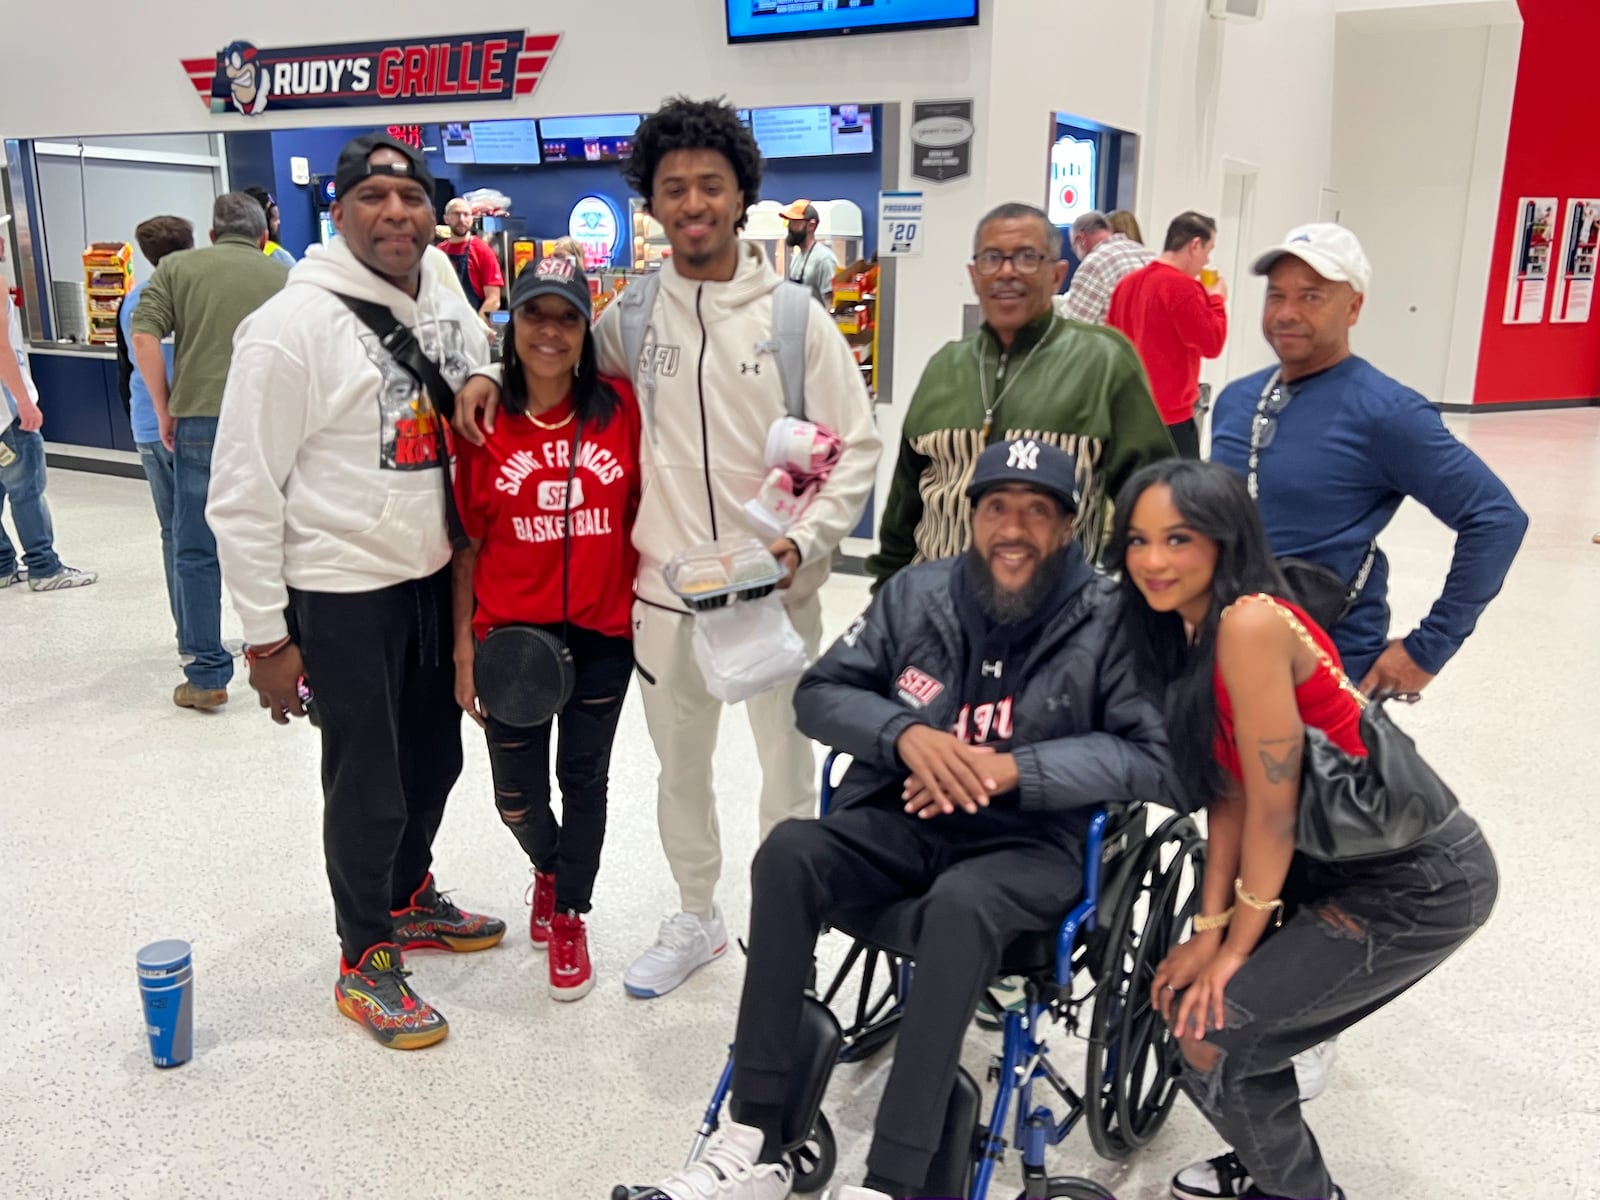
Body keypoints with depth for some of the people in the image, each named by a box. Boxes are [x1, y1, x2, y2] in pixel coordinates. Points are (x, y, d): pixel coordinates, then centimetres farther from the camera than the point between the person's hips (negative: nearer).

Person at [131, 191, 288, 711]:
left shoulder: (178, 267, 8)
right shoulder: (284, 277, 10)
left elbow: (143, 336, -3)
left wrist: (164, 411, 4)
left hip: (200, 421, -1)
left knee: (197, 552, 8)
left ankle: (206, 677, 12)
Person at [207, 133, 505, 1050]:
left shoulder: (453, 312, 5)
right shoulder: (294, 323, -15)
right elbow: (244, 494, -14)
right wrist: (266, 637, -13)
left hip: (437, 580, 7)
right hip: (342, 594, -7)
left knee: (435, 755, 20)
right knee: (367, 785, 4)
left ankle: (410, 899, 45)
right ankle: (366, 963, 26)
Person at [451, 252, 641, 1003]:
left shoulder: (619, 407, -5)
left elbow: (642, 512, 2)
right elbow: (467, 540, -1)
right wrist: (464, 645, -1)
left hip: (602, 631, 0)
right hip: (510, 631, 0)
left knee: (583, 779, 11)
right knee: (517, 793, 9)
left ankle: (569, 915, 33)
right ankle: (549, 867, 44)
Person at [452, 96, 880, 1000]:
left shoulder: (794, 315, -5)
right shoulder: (631, 316, 2)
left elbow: (855, 448, -4)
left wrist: (801, 543, -17)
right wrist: (491, 373, -1)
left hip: (775, 591, -3)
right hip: (666, 590, 3)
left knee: (790, 769, 10)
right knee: (680, 767, 18)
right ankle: (697, 920, 40)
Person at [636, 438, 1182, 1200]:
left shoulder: (1109, 622, -8)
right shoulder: (916, 594, 3)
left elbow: (1156, 757, -13)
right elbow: (820, 695, 6)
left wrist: (1014, 769, -21)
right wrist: (904, 733, -15)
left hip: (1031, 845, -3)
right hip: (900, 823, 4)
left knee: (960, 904, -36)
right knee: (789, 851, -24)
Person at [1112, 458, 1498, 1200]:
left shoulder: (1249, 622, -24)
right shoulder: (1191, 632, 3)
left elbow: (1273, 808, -20)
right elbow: (1229, 797, 4)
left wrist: (1236, 948, -9)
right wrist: (1208, 932, 1)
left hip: (1420, 883, -8)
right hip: (1341, 862, 8)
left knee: (1213, 1031, -9)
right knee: (1190, 994, 11)